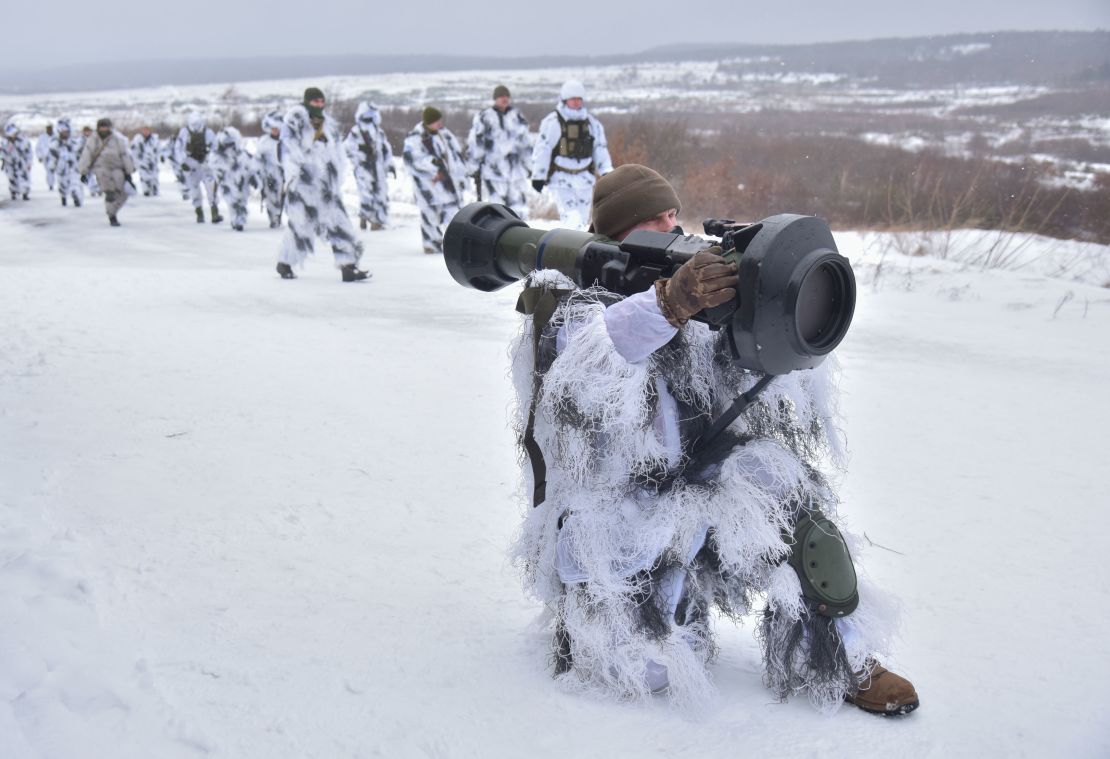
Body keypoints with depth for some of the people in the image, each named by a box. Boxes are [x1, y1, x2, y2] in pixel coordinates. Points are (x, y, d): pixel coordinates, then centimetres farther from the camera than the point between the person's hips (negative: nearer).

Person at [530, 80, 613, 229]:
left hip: (584, 178, 5)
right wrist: (538, 176, -8)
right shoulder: (552, 122, -7)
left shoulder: (592, 123, 9)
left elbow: (601, 148, 14)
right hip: (561, 178, -5)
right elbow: (542, 149, -6)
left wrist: (606, 171, 4)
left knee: (582, 217, 8)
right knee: (571, 216, -19)